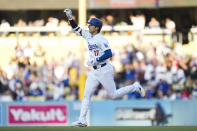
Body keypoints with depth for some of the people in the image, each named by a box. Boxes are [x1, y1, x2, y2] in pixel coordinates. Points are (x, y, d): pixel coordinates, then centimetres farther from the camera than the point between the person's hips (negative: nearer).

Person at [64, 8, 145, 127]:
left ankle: (135, 87, 17)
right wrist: (70, 17, 1)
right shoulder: (88, 35, 9)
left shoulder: (101, 39, -16)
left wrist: (96, 60, -24)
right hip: (94, 72, 8)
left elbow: (109, 54, -22)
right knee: (86, 95, 0)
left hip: (104, 70, -8)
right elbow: (76, 29, 14)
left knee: (113, 95, -2)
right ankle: (82, 120, -1)